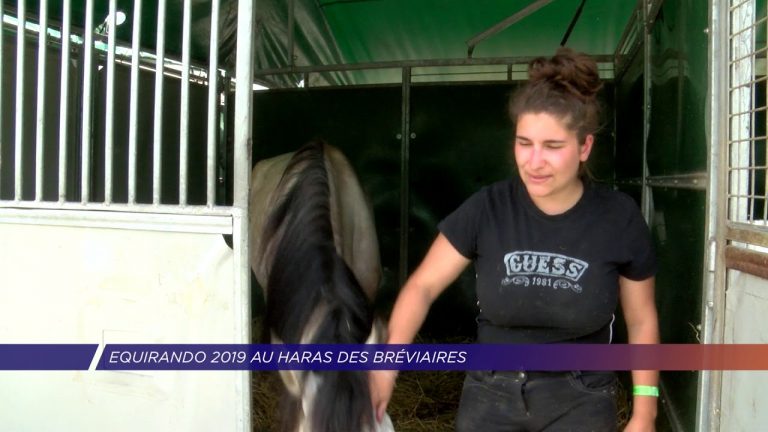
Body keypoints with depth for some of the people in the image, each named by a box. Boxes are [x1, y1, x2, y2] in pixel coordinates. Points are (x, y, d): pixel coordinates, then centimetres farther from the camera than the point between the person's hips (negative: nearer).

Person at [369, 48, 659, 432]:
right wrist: (387, 364, -20)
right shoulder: (486, 209, -12)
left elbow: (642, 320, -1)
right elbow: (422, 286, -8)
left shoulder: (619, 219, -11)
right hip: (491, 397, 1)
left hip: (580, 401, -1)